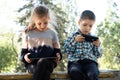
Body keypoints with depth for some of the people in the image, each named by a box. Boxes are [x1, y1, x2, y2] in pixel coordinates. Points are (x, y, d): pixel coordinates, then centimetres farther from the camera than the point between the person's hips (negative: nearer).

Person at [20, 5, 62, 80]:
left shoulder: (52, 33, 13)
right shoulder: (28, 34, 12)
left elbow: (57, 50, 15)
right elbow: (23, 52, 13)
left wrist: (58, 55, -9)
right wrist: (24, 57, -10)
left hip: (48, 63, 0)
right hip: (32, 63, 0)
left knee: (42, 62, -38)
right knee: (44, 72, -35)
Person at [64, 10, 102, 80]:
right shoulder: (73, 36, 13)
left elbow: (98, 55, 17)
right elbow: (67, 50, 5)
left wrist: (97, 46, -1)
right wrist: (75, 41, -6)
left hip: (90, 61, 1)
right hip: (75, 61, -1)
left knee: (93, 74, -34)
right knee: (74, 71, -38)